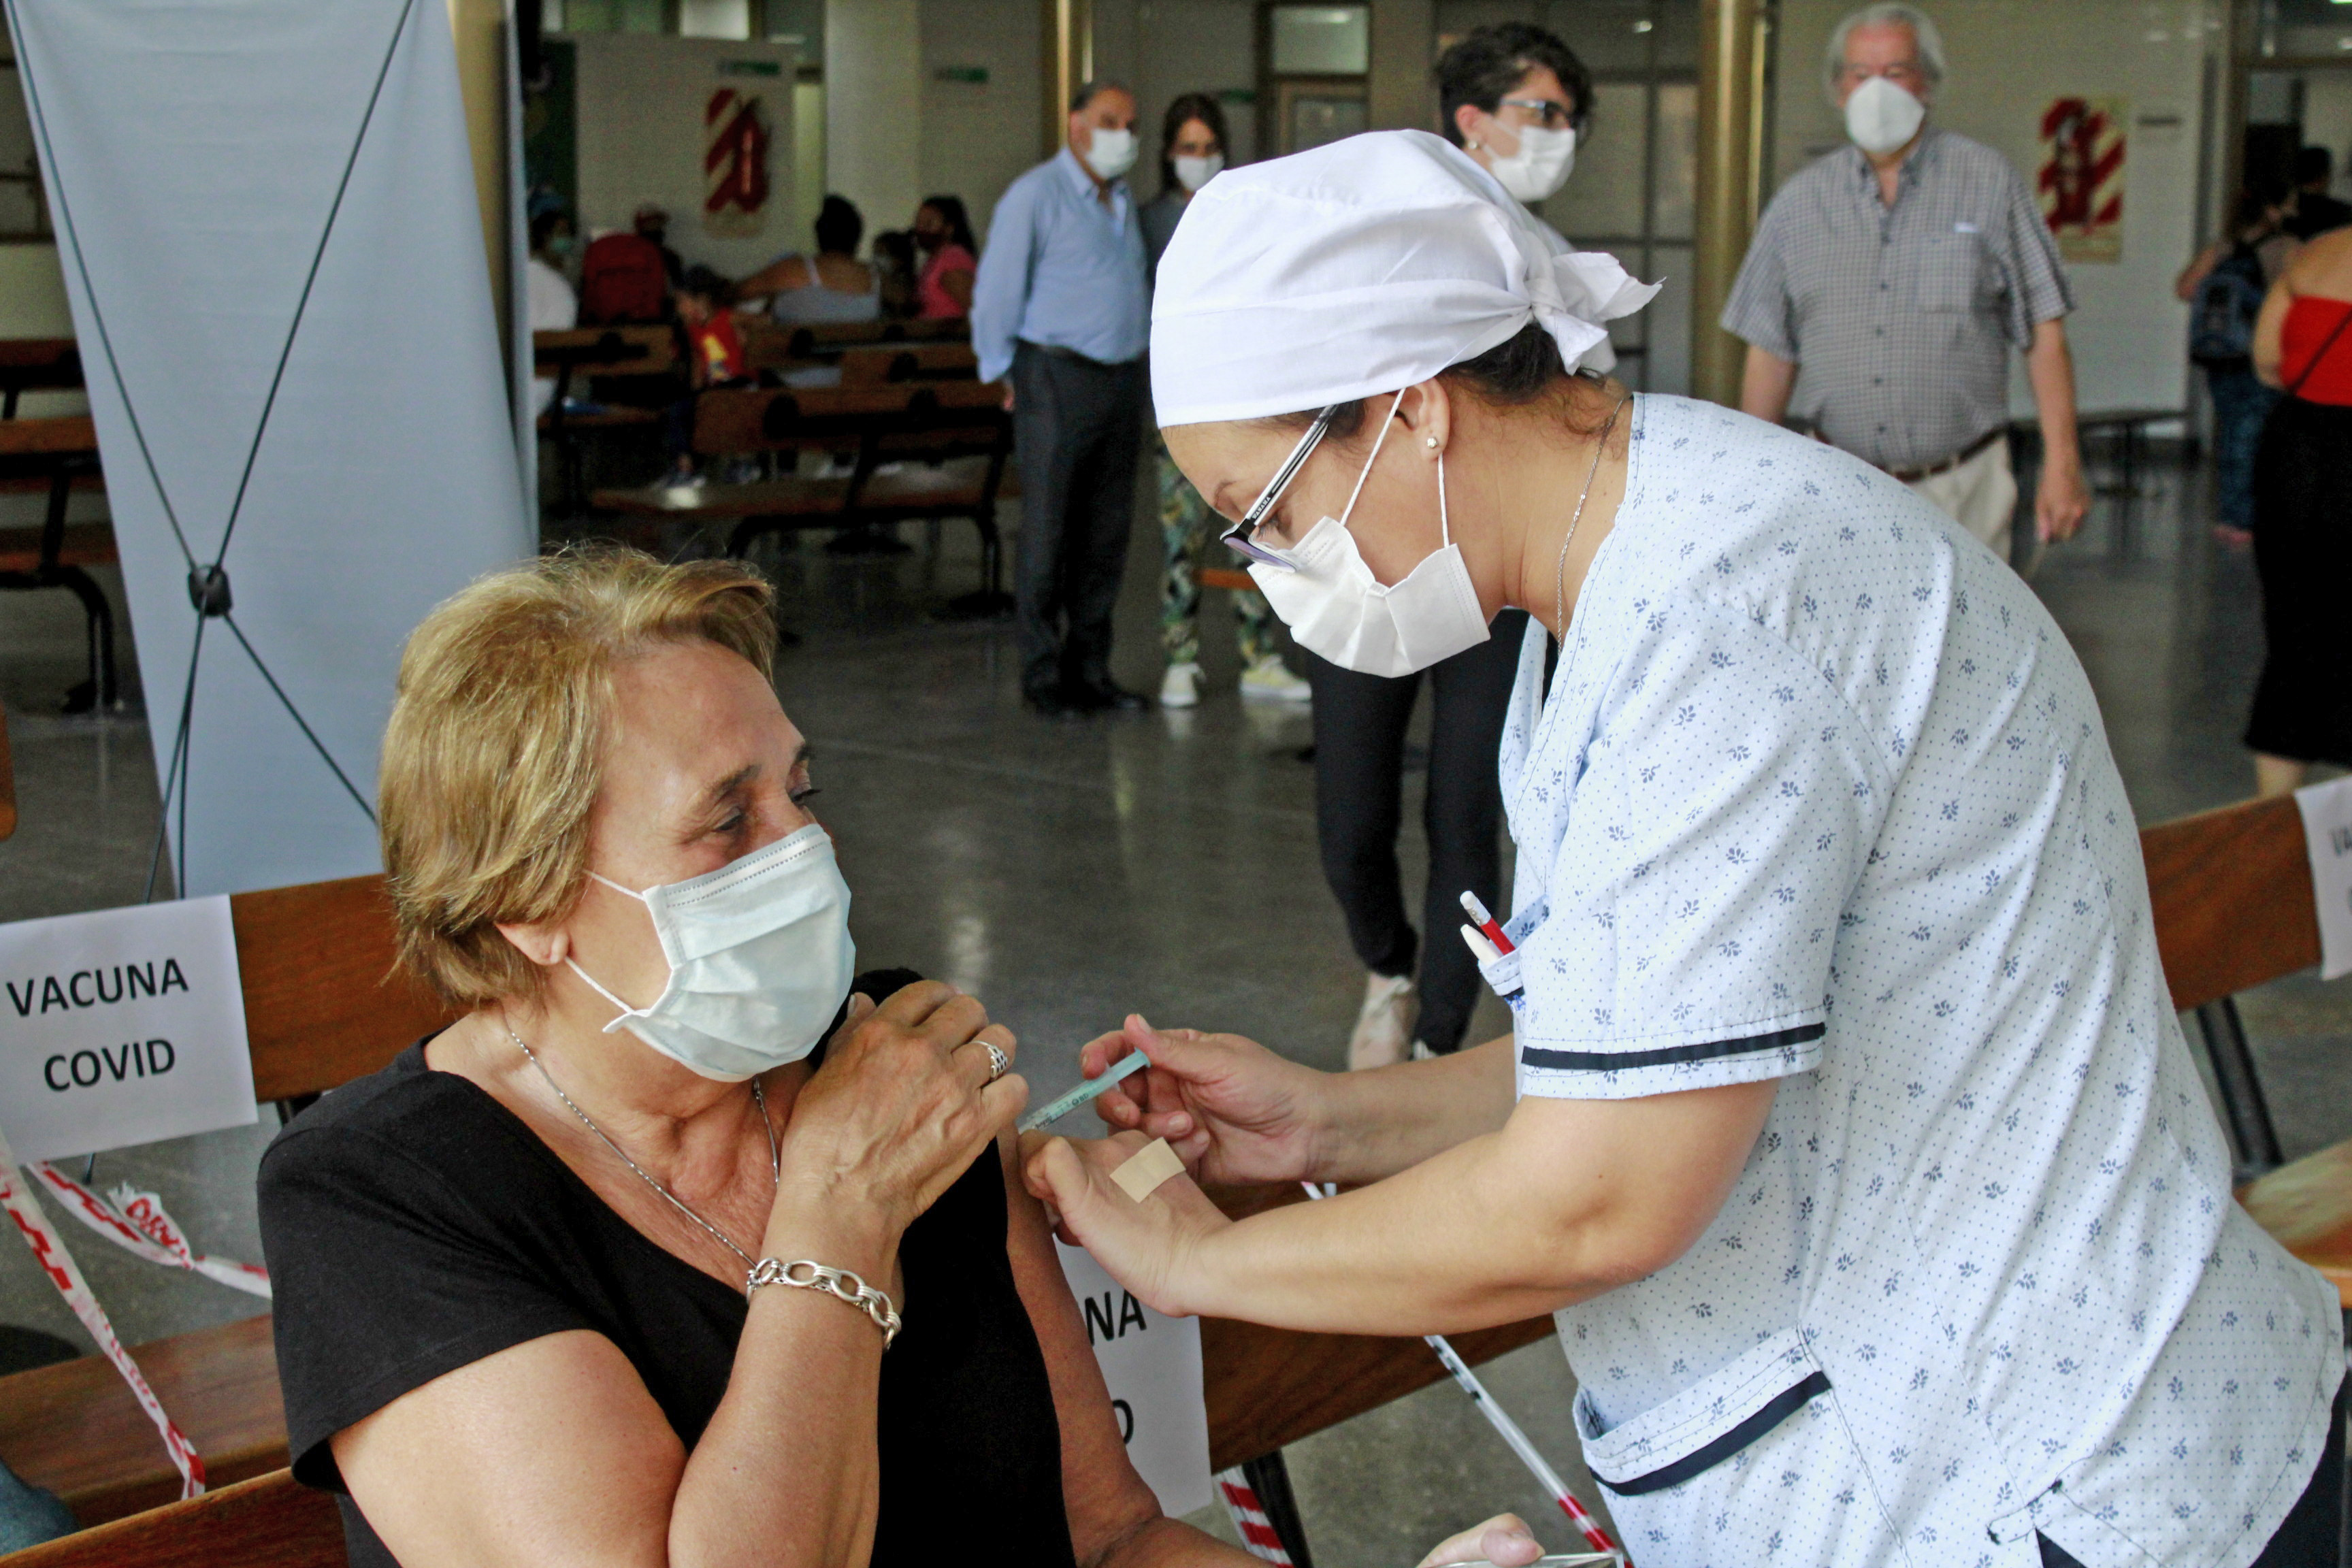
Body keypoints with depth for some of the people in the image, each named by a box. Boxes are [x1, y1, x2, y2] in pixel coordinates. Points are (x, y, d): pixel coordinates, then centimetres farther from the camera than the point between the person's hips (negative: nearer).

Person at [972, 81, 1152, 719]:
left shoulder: (1122, 199, 17)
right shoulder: (1036, 195, -7)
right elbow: (995, 293, -6)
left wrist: (1136, 369, 15)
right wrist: (1004, 376, -2)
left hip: (1123, 380, 7)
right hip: (1058, 379, -7)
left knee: (1107, 532, 8)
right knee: (1048, 533, -4)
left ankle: (1090, 669, 16)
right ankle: (1042, 674, 4)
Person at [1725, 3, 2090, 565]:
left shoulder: (1988, 184, 3)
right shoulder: (1799, 203, 9)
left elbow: (2043, 334, 1)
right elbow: (1771, 351, 12)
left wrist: (2061, 464, -6)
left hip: (1961, 495, -2)